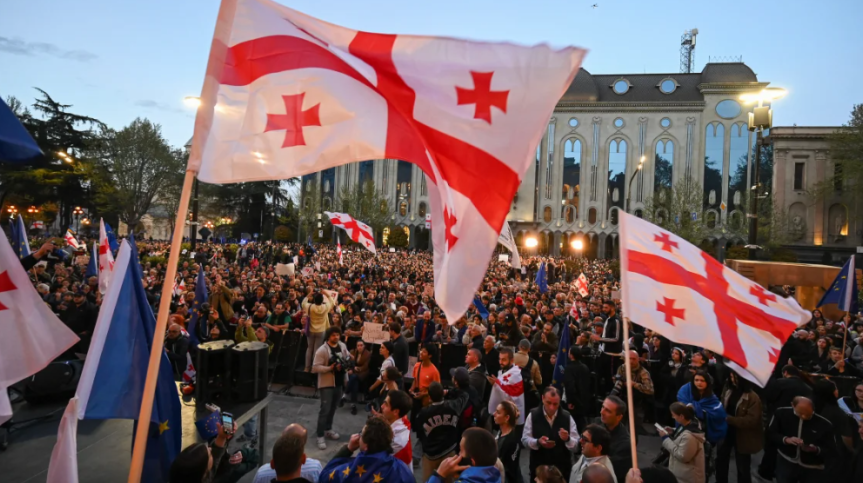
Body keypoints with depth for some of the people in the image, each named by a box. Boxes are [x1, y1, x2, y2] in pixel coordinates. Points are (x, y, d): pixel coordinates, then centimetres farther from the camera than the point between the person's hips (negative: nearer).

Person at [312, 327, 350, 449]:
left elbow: (347, 357, 18)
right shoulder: (322, 350, -18)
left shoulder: (342, 346, 2)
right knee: (325, 409, -7)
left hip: (339, 383, 6)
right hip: (326, 384, -6)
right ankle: (320, 436, 3)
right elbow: (315, 368, -20)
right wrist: (330, 368, -29)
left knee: (332, 408, 19)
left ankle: (328, 429, 36)